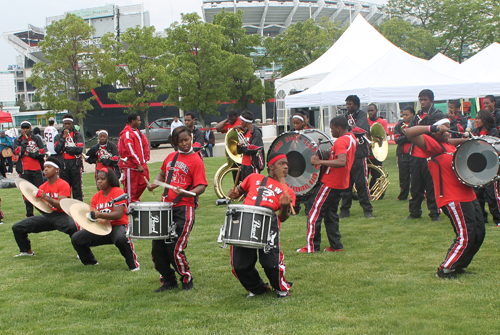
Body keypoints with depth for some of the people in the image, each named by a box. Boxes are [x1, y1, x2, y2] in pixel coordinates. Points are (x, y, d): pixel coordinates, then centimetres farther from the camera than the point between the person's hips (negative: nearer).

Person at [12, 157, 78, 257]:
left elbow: (61, 205, -19)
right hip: (46, 216, 7)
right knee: (17, 227, 0)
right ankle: (28, 251, 22)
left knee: (72, 227, -41)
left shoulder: (63, 185, -8)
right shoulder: (42, 187, 12)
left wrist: (46, 198, -30)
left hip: (60, 215, -6)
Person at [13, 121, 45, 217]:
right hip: (24, 170, 0)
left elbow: (42, 153, -2)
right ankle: (29, 214, 10)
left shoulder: (36, 140, 10)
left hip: (37, 169, 0)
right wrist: (25, 140, -5)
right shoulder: (18, 140, 9)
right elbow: (18, 152, -10)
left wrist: (29, 154, -6)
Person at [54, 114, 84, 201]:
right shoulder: (58, 136, 12)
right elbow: (57, 149, -6)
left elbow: (79, 149, -9)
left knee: (77, 187, 0)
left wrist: (65, 148, -5)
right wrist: (64, 137, -7)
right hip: (63, 165, 2)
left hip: (75, 164, -2)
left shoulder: (78, 135, 7)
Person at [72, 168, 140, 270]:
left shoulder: (118, 192, -11)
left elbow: (118, 214, -23)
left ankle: (134, 264, -18)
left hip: (118, 226, -6)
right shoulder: (96, 196, 9)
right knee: (76, 239, -5)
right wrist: (89, 215, -16)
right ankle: (90, 261, 20)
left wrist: (98, 215, -31)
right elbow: (93, 214, 8)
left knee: (121, 238, -42)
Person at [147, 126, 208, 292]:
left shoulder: (196, 161, -6)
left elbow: (201, 187, -14)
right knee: (158, 247, 7)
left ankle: (187, 280, 14)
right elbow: (163, 174, 30)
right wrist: (155, 184, 9)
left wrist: (186, 193, -32)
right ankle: (168, 281, 25)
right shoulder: (171, 157, 13)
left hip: (184, 208, -6)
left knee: (175, 249, -10)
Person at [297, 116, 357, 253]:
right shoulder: (352, 138, 9)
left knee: (315, 214, -2)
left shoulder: (340, 142, -21)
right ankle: (336, 245, 17)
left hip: (330, 184, -10)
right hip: (341, 184, 10)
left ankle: (311, 246, 1)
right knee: (330, 214, 17)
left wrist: (320, 162, -35)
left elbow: (342, 162, -35)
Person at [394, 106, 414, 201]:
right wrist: (408, 137, -14)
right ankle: (403, 196, 16)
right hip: (403, 154, 2)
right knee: (403, 176, 7)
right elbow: (396, 139, -3)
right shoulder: (399, 125, 9)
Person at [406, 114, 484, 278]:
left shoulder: (448, 144, 14)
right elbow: (410, 133, -28)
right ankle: (445, 270, 6)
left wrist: (466, 140, 20)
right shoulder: (432, 144, -13)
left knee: (478, 235, 14)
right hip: (453, 199, -10)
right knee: (464, 238, -8)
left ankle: (458, 266, 27)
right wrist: (433, 128, -32)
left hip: (468, 195, 10)